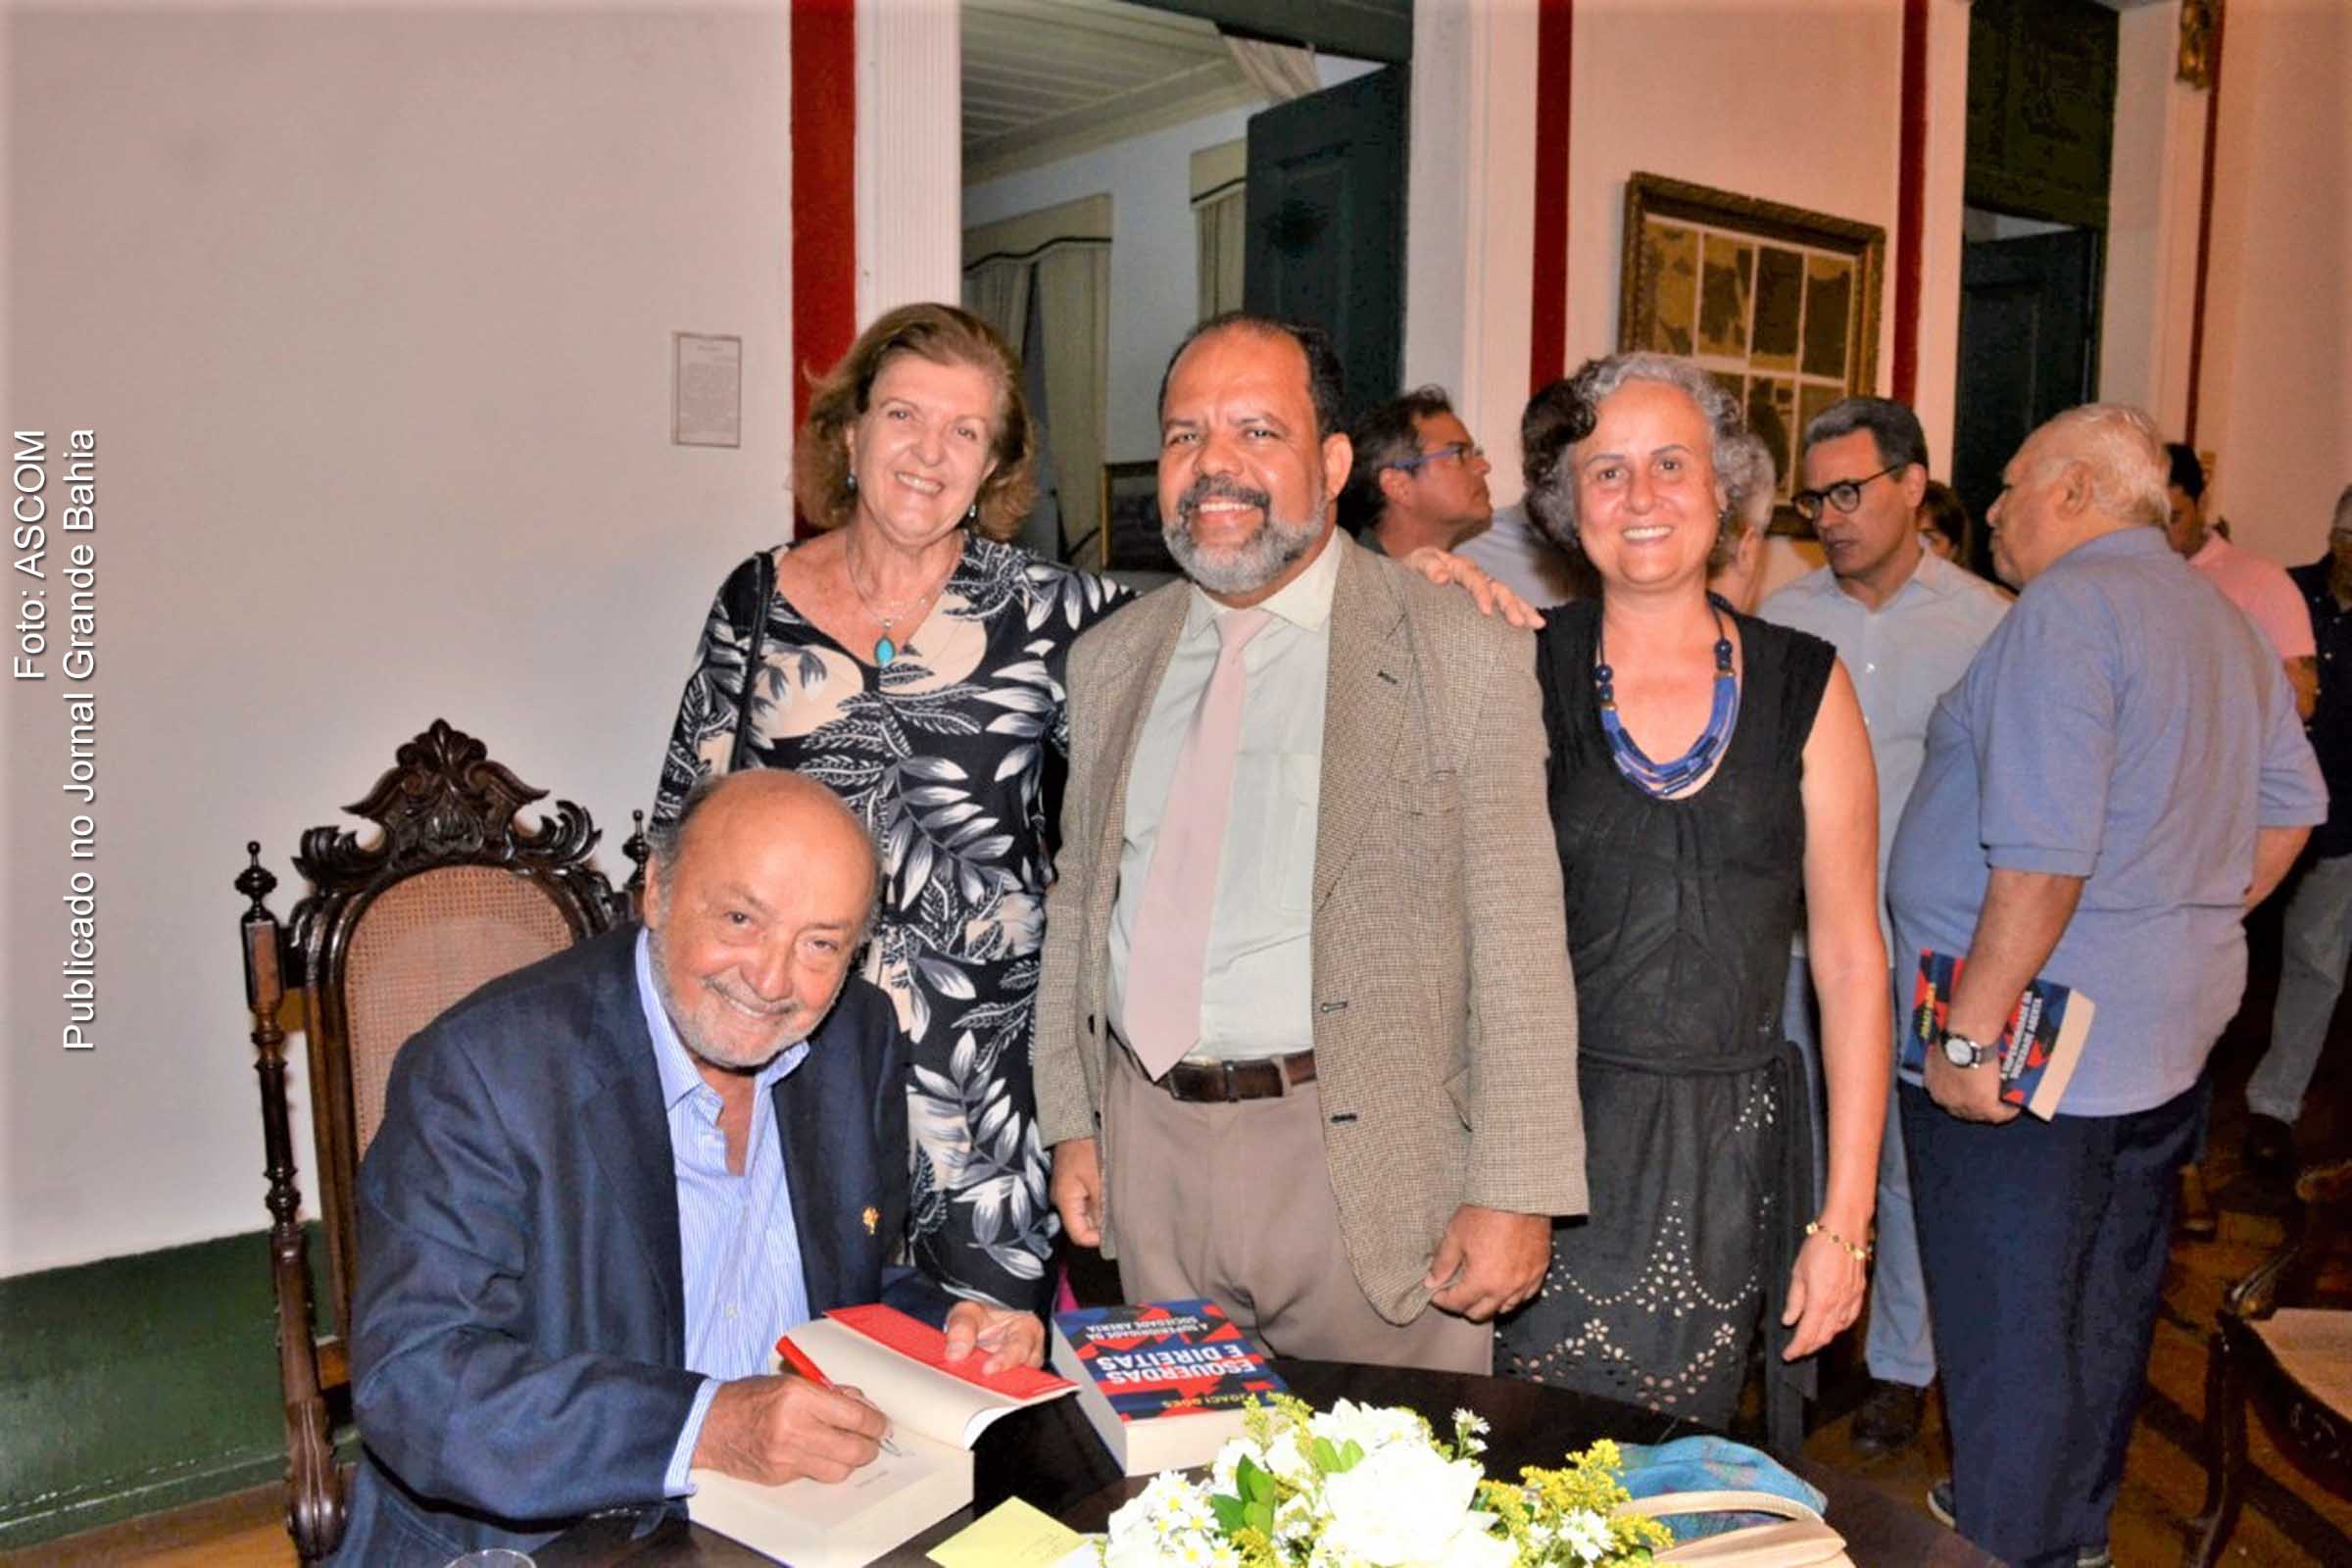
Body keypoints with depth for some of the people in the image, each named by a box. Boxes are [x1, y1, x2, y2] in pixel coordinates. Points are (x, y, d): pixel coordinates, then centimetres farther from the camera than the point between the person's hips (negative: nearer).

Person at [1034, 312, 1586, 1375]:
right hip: (1148, 1147, 5)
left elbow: (1519, 943, -10)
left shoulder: (1461, 657, -7)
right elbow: (1076, 904, 14)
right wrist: (1072, 1123, 10)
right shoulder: (1109, 661, 9)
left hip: (1363, 1158, -4)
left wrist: (1517, 1195, -13)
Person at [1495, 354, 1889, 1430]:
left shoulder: (1803, 685, 3)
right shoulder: (1524, 668, 0)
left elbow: (1850, 958, 4)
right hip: (1549, 1138, -1)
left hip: (1726, 1159, 1)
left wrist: (1845, 1219, 1)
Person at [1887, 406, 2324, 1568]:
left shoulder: (2067, 610, -17)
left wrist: (1969, 1030, -21)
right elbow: (2292, 808, 20)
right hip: (2169, 1033, 10)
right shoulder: (2224, 621, 13)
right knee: (2108, 1294, 21)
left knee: (2007, 1322, 3)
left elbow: (2043, 853, -24)